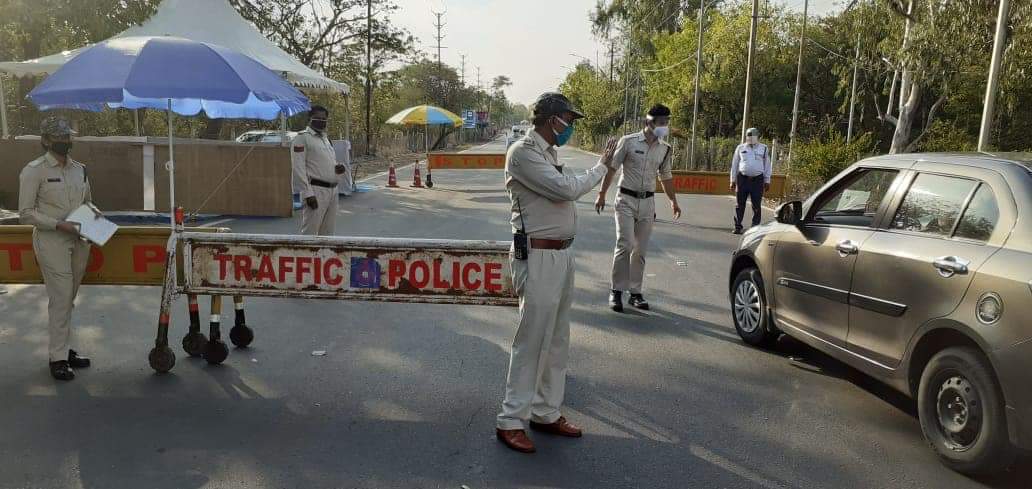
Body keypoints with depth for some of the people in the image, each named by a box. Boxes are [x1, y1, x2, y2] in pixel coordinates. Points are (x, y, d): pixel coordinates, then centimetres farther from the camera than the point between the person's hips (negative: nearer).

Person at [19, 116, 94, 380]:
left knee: (69, 298, 12)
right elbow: (26, 213, -8)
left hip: (80, 240, 5)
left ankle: (65, 349, 22)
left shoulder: (79, 169, 10)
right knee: (60, 298, -5)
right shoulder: (34, 170, -6)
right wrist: (59, 224, -18)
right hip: (51, 241, -5)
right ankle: (58, 358, 4)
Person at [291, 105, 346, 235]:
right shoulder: (302, 138, -4)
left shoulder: (326, 138, 20)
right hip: (316, 191, -8)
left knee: (328, 234, 13)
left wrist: (341, 168, 3)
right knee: (310, 234, -7)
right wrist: (308, 194, -20)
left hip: (332, 191, 8)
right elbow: (298, 168, -12)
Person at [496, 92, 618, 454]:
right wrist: (602, 166, -7)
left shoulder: (548, 153, 17)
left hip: (562, 254, 10)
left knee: (556, 340, 13)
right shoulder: (524, 152, -13)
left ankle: (546, 413, 24)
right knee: (532, 341, -5)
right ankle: (511, 420, 6)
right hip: (539, 258, -10)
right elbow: (566, 189, -18)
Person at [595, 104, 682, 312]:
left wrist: (673, 201, 18)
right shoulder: (629, 141, -6)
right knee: (625, 245, -13)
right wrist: (602, 195, -4)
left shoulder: (665, 149, 7)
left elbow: (666, 177, 18)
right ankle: (617, 291, -1)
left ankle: (635, 292, 15)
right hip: (626, 200, -4)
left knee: (640, 250, 6)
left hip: (647, 203, 4)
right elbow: (612, 168, -3)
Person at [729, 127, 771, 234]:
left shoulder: (763, 148, 10)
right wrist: (733, 180, 9)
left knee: (757, 206, 0)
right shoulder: (740, 148, 10)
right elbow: (734, 164, 14)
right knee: (740, 205, 1)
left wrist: (767, 181, 8)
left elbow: (767, 165, 13)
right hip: (743, 178, 0)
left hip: (757, 180, 0)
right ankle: (738, 227, 6)